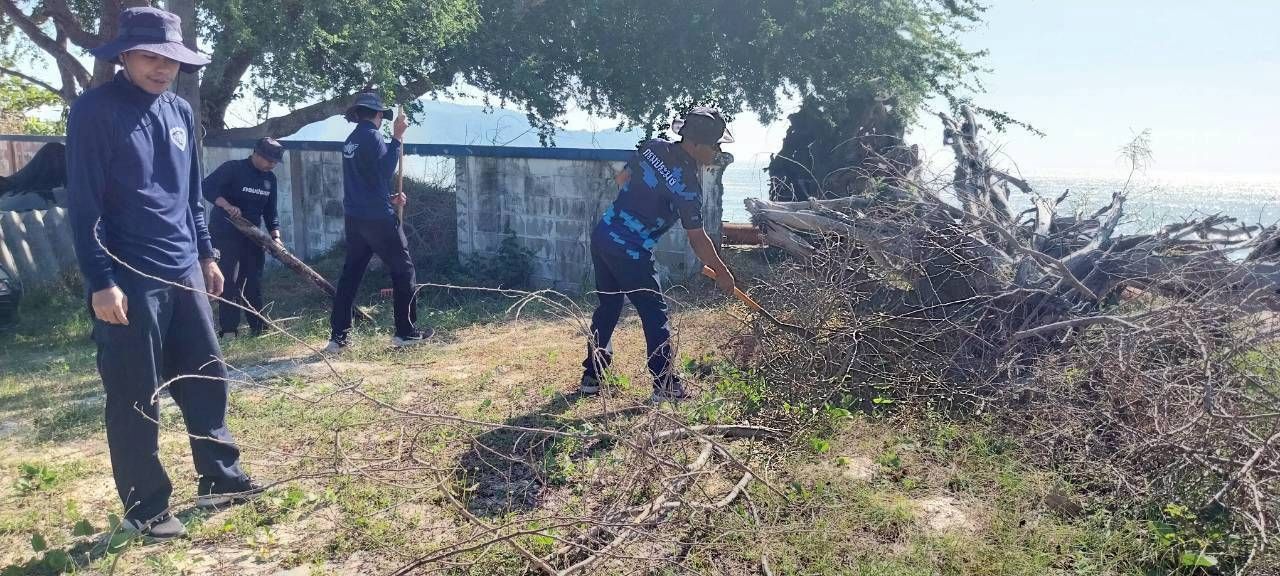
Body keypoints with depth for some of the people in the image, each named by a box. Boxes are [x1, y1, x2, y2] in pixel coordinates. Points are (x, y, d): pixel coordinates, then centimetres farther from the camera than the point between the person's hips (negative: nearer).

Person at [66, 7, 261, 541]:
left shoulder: (180, 112, 11)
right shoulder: (95, 111, -9)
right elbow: (83, 203, -12)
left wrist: (206, 253, 18)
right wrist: (101, 281, -16)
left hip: (183, 273, 7)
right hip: (129, 281, -7)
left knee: (207, 378, 13)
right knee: (136, 401, 3)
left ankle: (220, 479, 28)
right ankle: (144, 508, 16)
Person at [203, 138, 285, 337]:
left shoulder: (269, 178, 8)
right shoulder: (233, 169, -11)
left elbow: (270, 210, 10)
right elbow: (207, 187, -18)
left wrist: (275, 235, -3)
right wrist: (227, 206, -32)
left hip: (252, 234, 6)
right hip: (226, 233, -6)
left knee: (254, 280, 7)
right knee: (230, 280, -8)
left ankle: (257, 326, 15)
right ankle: (228, 329, -5)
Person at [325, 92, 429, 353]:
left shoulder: (351, 140, 15)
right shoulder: (372, 136, -10)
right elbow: (385, 170, -16)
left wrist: (389, 198, 23)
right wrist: (397, 138, -13)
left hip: (354, 218, 8)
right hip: (378, 217, -8)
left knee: (350, 274, 8)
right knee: (403, 270, 4)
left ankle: (338, 337, 5)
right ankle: (405, 332, 7)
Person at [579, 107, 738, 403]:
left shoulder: (654, 147, 4)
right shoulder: (687, 184, -16)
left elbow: (622, 179, 18)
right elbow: (697, 239, -10)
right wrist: (722, 272, 1)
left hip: (602, 235, 8)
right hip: (630, 252, -8)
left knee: (607, 307, 19)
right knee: (655, 314, 4)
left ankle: (592, 376, 27)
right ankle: (665, 386, 8)